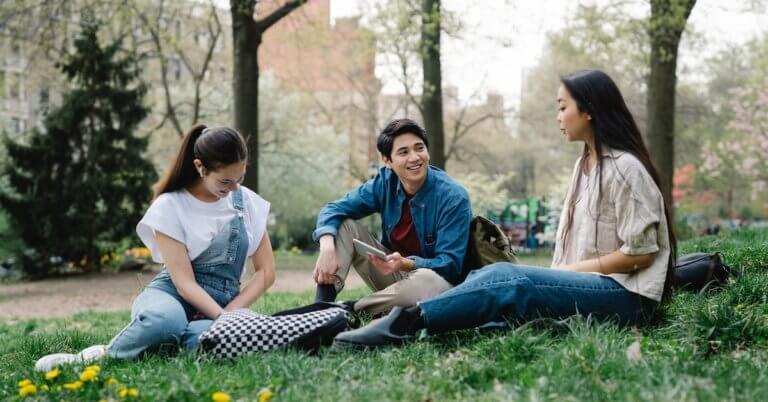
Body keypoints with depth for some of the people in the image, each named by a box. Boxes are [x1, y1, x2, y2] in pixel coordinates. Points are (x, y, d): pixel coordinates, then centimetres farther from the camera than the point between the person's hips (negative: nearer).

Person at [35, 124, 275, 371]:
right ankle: (107, 354, -15)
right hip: (172, 295, -3)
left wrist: (231, 313, -8)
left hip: (221, 307, 3)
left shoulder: (247, 201, 5)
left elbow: (266, 271, 7)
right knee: (165, 320, -45)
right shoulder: (171, 205, -7)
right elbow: (184, 283, -14)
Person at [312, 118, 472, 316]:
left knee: (428, 282, -41)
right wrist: (327, 246, -30)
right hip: (392, 270, 5)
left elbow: (450, 264, -24)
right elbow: (334, 209, -8)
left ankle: (350, 310, -20)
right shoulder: (385, 182, -7)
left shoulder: (453, 197, -21)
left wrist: (406, 264, -42)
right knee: (344, 224, -9)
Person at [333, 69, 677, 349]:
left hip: (625, 296, -8)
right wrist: (557, 276, -1)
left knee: (507, 281, -27)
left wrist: (569, 270, -10)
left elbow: (641, 252, -13)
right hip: (588, 284, 8)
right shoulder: (585, 164, 19)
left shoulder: (624, 168, -10)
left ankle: (405, 323, -34)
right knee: (502, 282, -15)